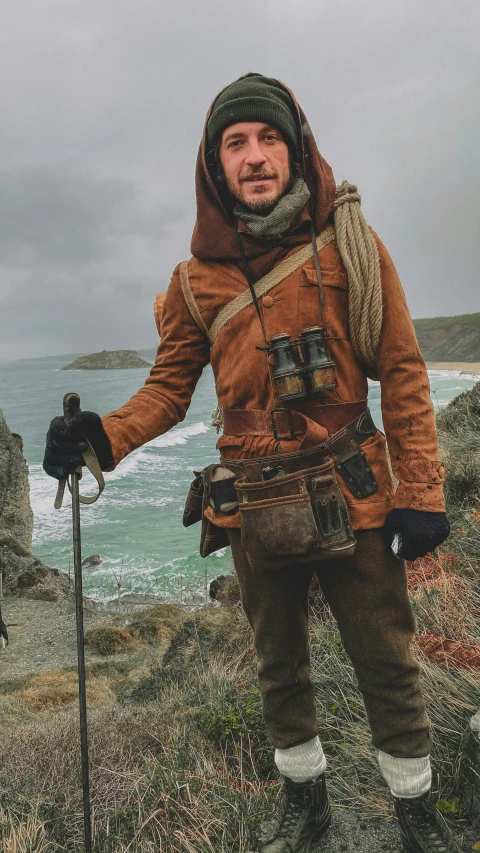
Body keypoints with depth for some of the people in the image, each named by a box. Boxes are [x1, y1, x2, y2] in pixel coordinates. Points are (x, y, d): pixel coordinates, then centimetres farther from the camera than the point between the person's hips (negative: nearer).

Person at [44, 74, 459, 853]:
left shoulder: (350, 245, -5)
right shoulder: (195, 278, 1)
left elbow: (403, 375, -5)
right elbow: (169, 386, 5)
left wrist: (421, 492, -9)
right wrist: (106, 438, -14)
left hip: (353, 500, -2)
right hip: (254, 513, 3)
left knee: (386, 666, 11)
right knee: (279, 670, 19)